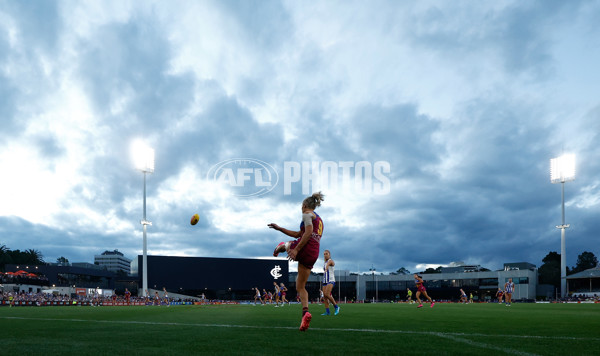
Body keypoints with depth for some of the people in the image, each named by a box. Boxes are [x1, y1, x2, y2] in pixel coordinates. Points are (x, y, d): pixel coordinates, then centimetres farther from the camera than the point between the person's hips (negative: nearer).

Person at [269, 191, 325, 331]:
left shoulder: (307, 214, 2)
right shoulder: (319, 220, 30)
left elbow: (308, 232, -16)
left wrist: (296, 249, -21)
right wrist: (279, 228, 33)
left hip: (304, 248, -8)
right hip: (313, 254, 8)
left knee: (286, 244, 28)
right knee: (300, 286, 9)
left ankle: (277, 250, 60)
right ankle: (305, 312, -8)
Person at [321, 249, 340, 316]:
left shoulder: (330, 261, -7)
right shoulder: (325, 263, 19)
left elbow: (328, 265, -28)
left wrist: (325, 270, -49)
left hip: (331, 280, -8)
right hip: (325, 281, 8)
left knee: (327, 294, -21)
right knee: (324, 296, -2)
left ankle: (336, 307, -7)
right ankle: (327, 312, -4)